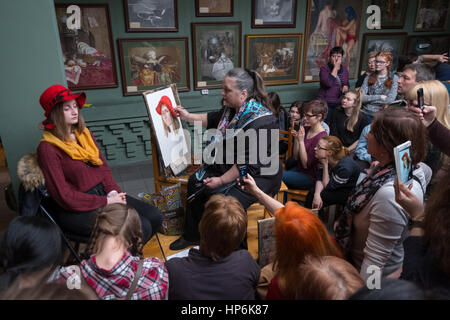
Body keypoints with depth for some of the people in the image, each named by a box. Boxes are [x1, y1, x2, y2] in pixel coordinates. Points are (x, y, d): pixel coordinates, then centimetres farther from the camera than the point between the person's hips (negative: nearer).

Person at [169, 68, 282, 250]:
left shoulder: (259, 122, -27)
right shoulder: (233, 108, 1)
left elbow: (248, 163, -27)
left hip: (260, 175, -9)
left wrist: (221, 180, -22)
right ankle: (193, 235, 21)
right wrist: (188, 116, 12)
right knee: (196, 182, 4)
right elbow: (213, 119, 22)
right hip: (230, 166, 10)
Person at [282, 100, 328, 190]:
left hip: (310, 177, -7)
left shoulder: (321, 137, -21)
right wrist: (296, 139, -10)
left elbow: (306, 164, -19)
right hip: (299, 169, 7)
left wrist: (301, 141, -23)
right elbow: (296, 157, 5)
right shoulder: (305, 129, 2)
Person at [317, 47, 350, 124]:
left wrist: (346, 87, 3)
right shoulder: (324, 69, -5)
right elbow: (328, 83, -22)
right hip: (326, 103, -4)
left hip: (339, 103, 5)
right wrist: (335, 67, -16)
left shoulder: (344, 69, 11)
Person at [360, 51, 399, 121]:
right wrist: (379, 97, -12)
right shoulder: (369, 78, 4)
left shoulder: (394, 78, -2)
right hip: (366, 113, 2)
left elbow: (390, 99, -13)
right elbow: (362, 97, -6)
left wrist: (369, 99, -9)